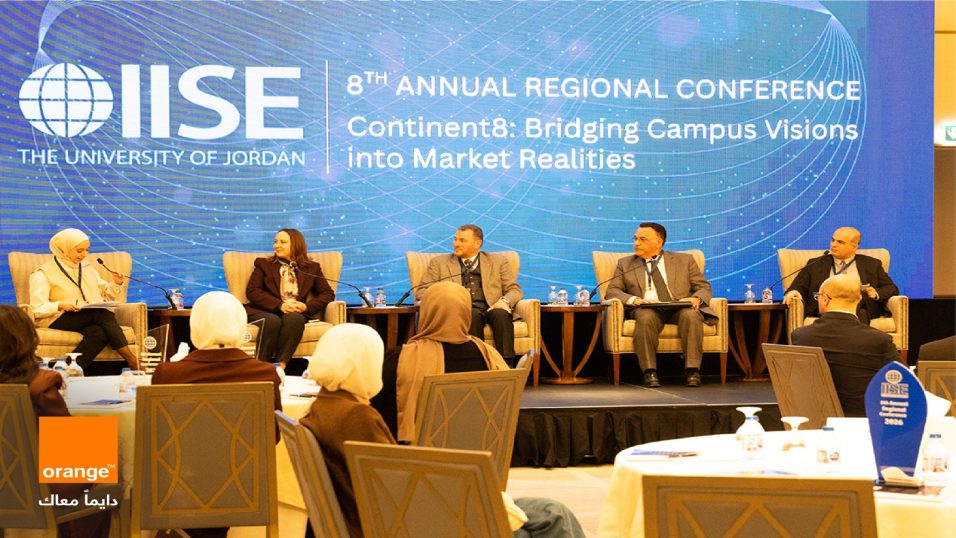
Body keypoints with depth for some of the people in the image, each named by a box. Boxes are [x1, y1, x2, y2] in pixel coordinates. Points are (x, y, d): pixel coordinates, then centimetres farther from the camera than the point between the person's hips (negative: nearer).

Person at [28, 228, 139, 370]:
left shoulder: (87, 269, 22)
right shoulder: (43, 274, 3)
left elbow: (105, 295, 24)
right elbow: (37, 310, -6)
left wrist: (116, 284, 4)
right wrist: (60, 305, -23)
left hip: (89, 319, 5)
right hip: (58, 320, -5)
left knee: (99, 333, -35)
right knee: (104, 314, -33)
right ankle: (133, 362, -34)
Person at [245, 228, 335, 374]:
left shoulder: (312, 268, 23)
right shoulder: (263, 264, 21)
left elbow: (328, 294, 14)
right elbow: (251, 291, 6)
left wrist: (307, 306, -7)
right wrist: (280, 305, -10)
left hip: (296, 313, 0)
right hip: (265, 311, 0)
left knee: (295, 319, -38)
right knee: (273, 321, -38)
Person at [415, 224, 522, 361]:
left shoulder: (498, 261, 21)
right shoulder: (439, 262, 20)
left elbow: (514, 290, 15)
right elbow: (421, 292, 13)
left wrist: (504, 301, -9)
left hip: (490, 309, 1)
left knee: (500, 314, -34)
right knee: (473, 314, -36)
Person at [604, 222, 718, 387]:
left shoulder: (684, 260, 18)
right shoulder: (625, 264, 19)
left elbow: (704, 287, 15)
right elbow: (612, 290, 9)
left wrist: (696, 299, -10)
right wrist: (634, 299, -12)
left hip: (680, 309, 0)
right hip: (648, 310, 0)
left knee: (691, 315, -35)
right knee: (645, 316, -36)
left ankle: (692, 371, -33)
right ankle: (649, 372, -35)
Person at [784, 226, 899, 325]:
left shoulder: (871, 264, 21)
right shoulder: (816, 264, 23)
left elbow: (892, 289, 18)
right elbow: (798, 287, 18)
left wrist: (876, 293, -4)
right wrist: (793, 292, -7)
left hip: (859, 309, 0)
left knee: (860, 313, -37)